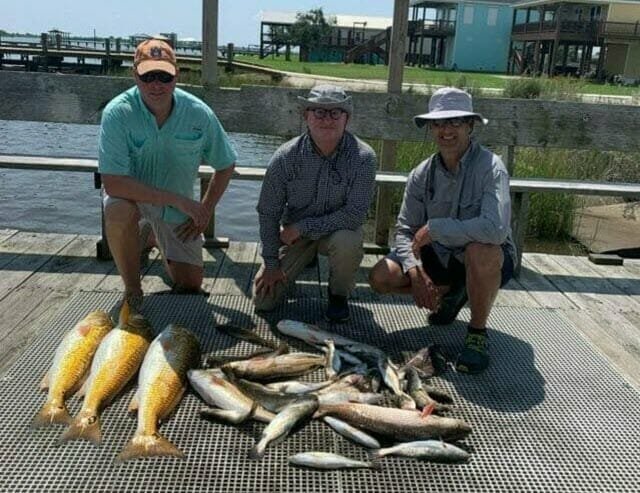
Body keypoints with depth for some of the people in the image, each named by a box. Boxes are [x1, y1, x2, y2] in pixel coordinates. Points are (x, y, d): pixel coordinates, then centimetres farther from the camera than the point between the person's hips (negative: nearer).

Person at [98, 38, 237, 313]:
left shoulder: (199, 114, -18)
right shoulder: (118, 113, -26)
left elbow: (225, 167, -3)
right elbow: (113, 183, -33)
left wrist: (205, 211, -9)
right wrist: (179, 200, -34)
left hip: (179, 209, 3)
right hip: (131, 196, -2)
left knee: (190, 286, 3)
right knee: (118, 209, -39)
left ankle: (155, 238, 35)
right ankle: (132, 289, -12)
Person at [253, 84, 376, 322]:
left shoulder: (363, 157, -22)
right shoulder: (285, 157, -17)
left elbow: (354, 214, -25)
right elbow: (268, 213, -9)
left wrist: (303, 226, -23)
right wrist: (271, 263, -7)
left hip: (338, 229, -2)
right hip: (295, 234, 2)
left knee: (348, 243, -38)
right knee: (263, 300, -4)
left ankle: (338, 295, -4)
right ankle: (306, 258, 26)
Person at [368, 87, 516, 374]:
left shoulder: (489, 167, -22)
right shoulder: (422, 174, -5)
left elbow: (496, 228, -38)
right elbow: (404, 229, -3)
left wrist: (434, 227, -30)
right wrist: (414, 271, -21)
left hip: (491, 261, -5)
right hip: (441, 257, 5)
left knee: (481, 250, -40)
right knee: (381, 277, -13)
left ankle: (478, 333, -14)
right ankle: (451, 291, 14)